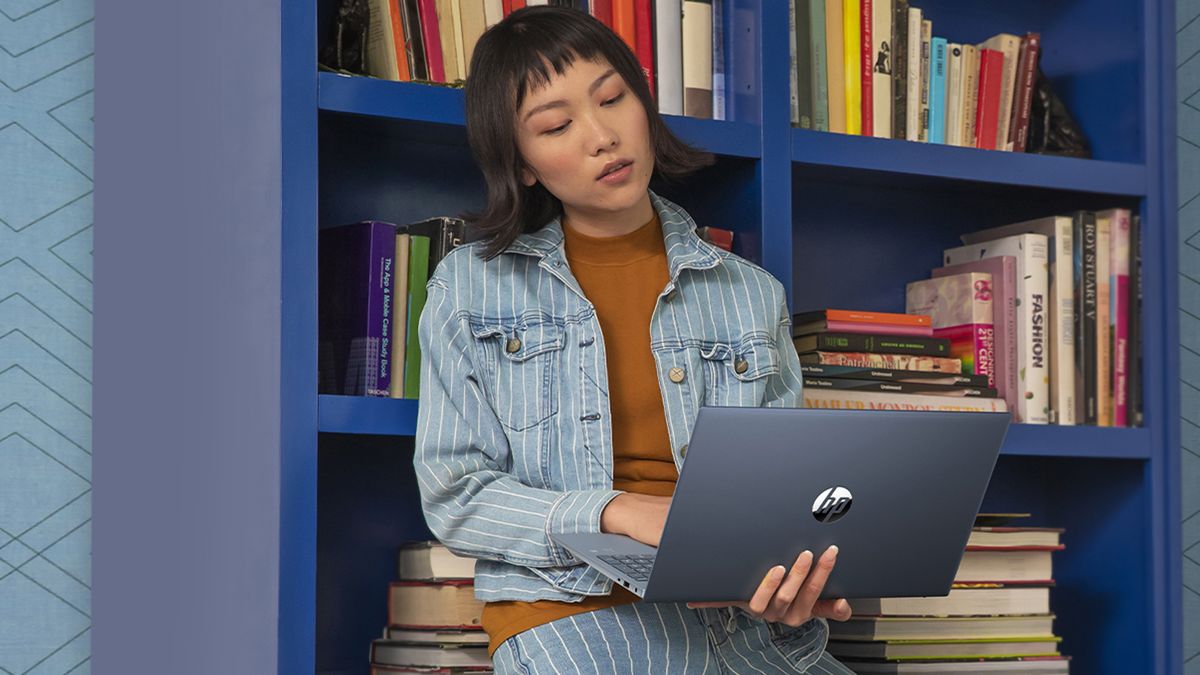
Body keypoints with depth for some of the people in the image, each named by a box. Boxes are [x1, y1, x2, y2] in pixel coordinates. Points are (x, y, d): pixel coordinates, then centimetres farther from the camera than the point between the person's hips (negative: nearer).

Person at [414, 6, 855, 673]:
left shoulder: (754, 295, 14)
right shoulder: (470, 286, 8)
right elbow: (453, 494, 2)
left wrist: (790, 590, -15)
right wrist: (619, 512, -14)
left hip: (739, 616, 3)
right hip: (568, 612, -2)